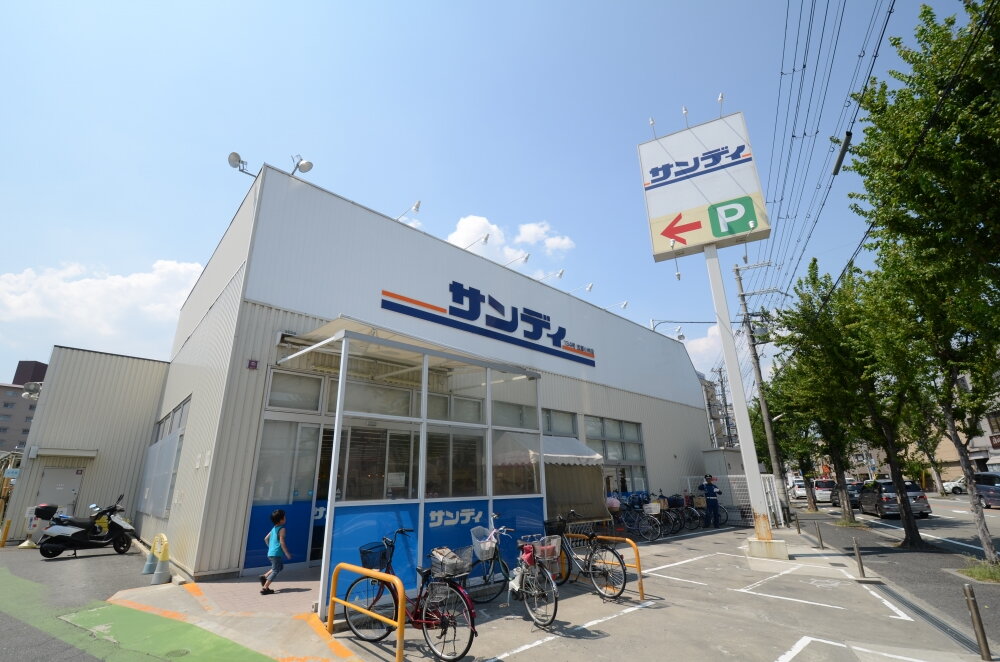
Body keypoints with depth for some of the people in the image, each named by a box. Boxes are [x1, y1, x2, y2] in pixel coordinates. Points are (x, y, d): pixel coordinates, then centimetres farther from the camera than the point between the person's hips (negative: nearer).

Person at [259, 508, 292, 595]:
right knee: (275, 571, 0)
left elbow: (266, 538, 18)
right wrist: (287, 553, -9)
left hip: (270, 553, 9)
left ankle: (264, 576, 15)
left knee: (280, 566, 24)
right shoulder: (282, 529, -14)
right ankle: (265, 588, -3)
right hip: (276, 554, -9)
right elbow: (282, 542, -17)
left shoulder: (274, 528, 12)